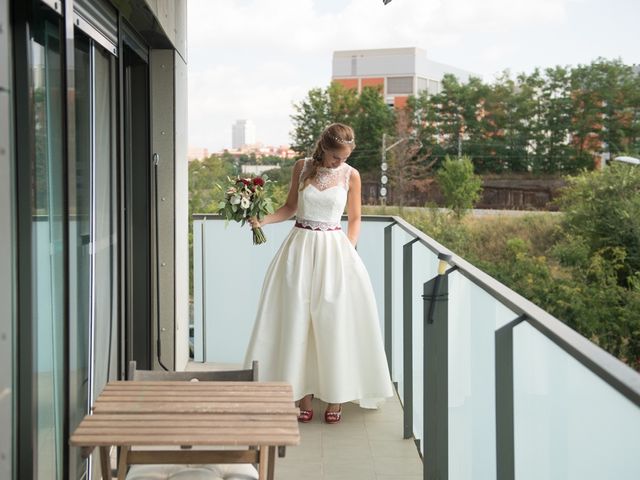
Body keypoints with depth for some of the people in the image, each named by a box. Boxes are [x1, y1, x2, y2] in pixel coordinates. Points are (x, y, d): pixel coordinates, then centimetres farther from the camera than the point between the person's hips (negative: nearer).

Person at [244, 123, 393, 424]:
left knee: (334, 322, -3)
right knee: (297, 321, -1)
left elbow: (355, 219, 8)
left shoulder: (351, 176, 0)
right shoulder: (302, 167, 3)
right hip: (301, 248, 1)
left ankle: (336, 397, 7)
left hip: (334, 249, -1)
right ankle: (303, 396, 7)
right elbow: (290, 207, 11)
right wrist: (264, 220, -5)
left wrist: (349, 250, -3)